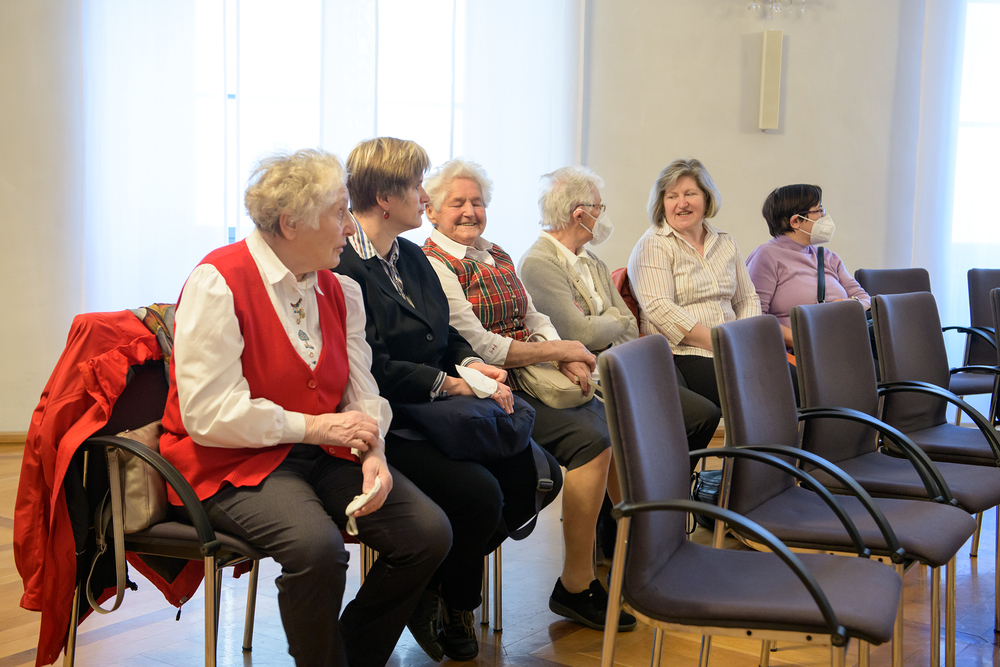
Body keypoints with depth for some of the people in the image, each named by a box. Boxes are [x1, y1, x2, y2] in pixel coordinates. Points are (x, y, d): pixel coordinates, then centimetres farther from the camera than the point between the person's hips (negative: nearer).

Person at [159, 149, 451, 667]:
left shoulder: (340, 290, 9)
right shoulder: (217, 284, -13)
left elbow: (361, 394, 7)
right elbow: (207, 414, -19)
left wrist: (372, 453, -15)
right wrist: (313, 426, -18)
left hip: (322, 454, 7)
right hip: (235, 464, -6)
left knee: (429, 530, -12)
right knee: (316, 545, -34)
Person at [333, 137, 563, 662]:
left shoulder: (411, 257, 17)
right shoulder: (343, 269, -14)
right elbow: (371, 370, -20)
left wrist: (471, 363, 0)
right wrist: (450, 384, -18)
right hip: (388, 426, -9)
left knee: (538, 473, -7)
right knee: (479, 492, -26)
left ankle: (440, 579, 10)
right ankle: (452, 606, 5)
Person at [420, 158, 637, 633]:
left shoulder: (497, 256, 19)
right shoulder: (433, 265, -8)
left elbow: (535, 320, 16)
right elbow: (478, 347, -14)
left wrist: (568, 362, -5)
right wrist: (559, 350, -10)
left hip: (534, 381, 8)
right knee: (590, 438, -23)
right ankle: (575, 587, -15)